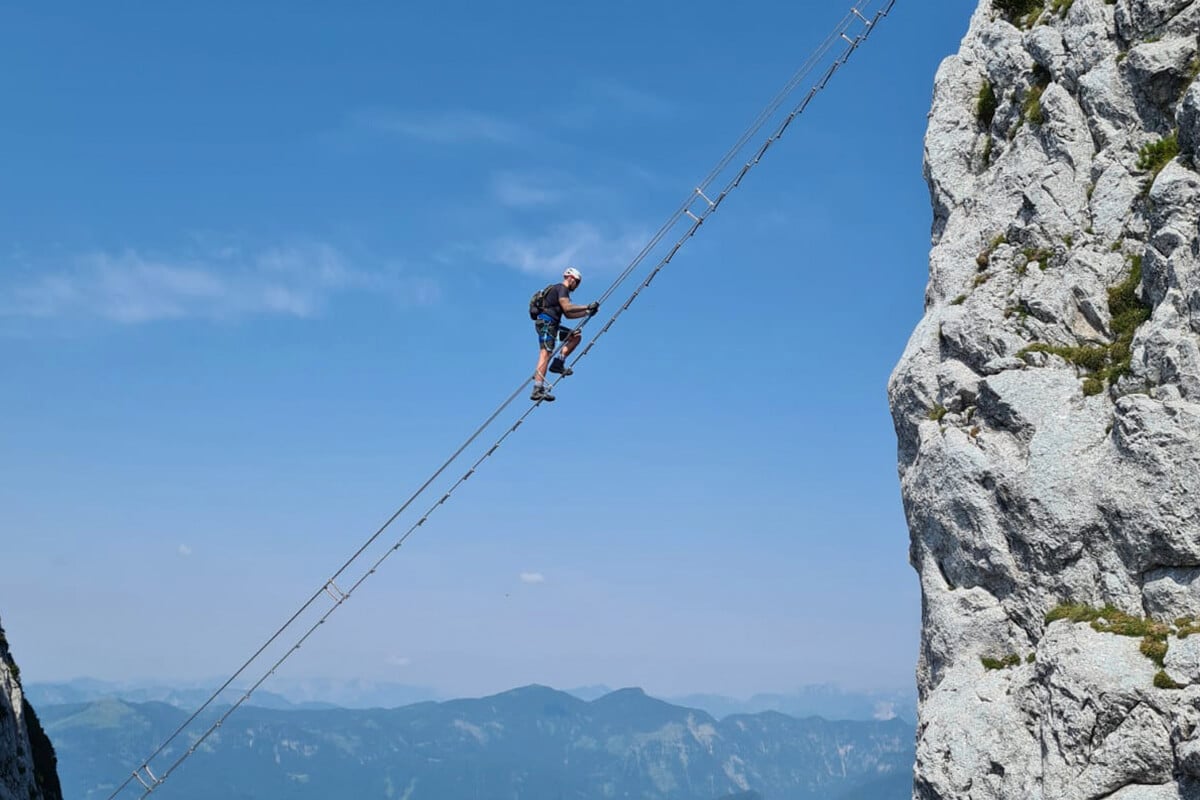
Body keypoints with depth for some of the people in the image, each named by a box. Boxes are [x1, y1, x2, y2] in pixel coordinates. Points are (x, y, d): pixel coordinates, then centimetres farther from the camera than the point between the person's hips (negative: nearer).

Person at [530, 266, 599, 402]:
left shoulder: (560, 290, 26)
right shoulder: (561, 288, -4)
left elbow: (568, 314, 26)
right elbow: (567, 307, -19)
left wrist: (586, 313, 17)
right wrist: (587, 307, -14)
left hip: (551, 324, 10)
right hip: (546, 323, -10)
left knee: (576, 336, 13)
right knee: (545, 354, -16)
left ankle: (558, 363, 0)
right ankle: (538, 389, -24)